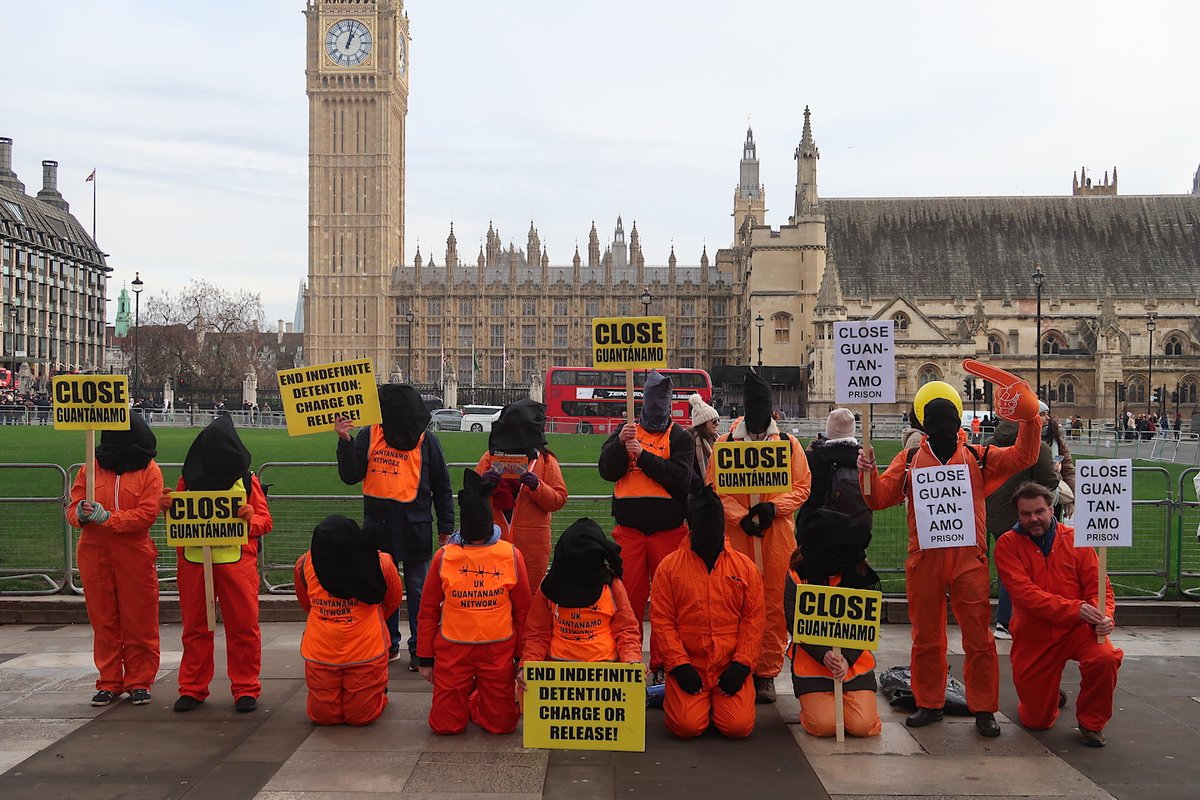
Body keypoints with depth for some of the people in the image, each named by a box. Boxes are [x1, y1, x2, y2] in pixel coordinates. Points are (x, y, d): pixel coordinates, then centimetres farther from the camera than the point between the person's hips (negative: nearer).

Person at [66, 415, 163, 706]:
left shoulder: (149, 471, -1)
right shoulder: (91, 468, 9)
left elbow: (147, 514, -11)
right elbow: (72, 509, 6)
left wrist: (107, 517, -20)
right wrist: (81, 513, -17)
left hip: (135, 557, -3)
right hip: (94, 555, 3)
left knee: (139, 623, 1)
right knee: (103, 622, 8)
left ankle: (139, 682, 12)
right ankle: (109, 682, 19)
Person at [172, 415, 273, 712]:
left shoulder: (247, 480, 5)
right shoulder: (188, 478, 10)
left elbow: (266, 521, 5)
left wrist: (251, 518, -17)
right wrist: (168, 506, -5)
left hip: (237, 562, -2)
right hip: (193, 561, 2)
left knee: (243, 626, 0)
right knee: (195, 627, 8)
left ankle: (246, 689, 9)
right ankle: (192, 688, 19)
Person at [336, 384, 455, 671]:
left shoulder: (426, 441, -4)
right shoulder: (368, 436, 0)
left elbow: (442, 487, 2)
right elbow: (350, 476, -4)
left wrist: (446, 527, 1)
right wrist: (344, 441, -15)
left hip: (415, 527, -3)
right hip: (378, 525, 3)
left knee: (417, 591, 6)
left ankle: (419, 648, 16)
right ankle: (388, 644, 25)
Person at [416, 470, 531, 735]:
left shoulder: (511, 555, -4)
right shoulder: (444, 556, -3)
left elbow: (522, 609, 5)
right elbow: (428, 609, 5)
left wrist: (523, 656, 6)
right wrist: (424, 657, 7)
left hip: (499, 651, 0)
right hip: (452, 651, 0)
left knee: (502, 724, 1)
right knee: (445, 725, 1)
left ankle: (476, 702, 34)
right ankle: (464, 698, 35)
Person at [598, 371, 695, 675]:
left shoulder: (679, 437, 6)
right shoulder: (626, 431, 12)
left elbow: (680, 477, -11)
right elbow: (607, 471, 0)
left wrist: (643, 455, -15)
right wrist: (620, 443, -15)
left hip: (668, 531, -1)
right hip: (628, 530, 1)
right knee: (629, 596, 2)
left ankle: (662, 662, 12)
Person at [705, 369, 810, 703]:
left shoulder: (788, 443, 9)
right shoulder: (726, 443, 7)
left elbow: (802, 486, 5)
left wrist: (773, 507, -10)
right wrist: (741, 516, -11)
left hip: (777, 534, 0)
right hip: (737, 533, 0)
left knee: (775, 604, 0)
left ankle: (767, 673, 10)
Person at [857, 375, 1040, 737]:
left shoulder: (978, 458, 8)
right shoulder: (910, 460, 7)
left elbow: (1022, 456, 4)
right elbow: (879, 498, 2)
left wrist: (1030, 420, -9)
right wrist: (868, 473, -16)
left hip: (968, 559, -1)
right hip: (924, 560, 1)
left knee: (978, 636, 1)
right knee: (926, 636, 11)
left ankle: (984, 709, 12)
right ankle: (929, 704, 24)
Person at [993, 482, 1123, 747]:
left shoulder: (1075, 539, -2)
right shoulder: (1008, 544, -7)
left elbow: (1098, 584, -3)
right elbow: (1024, 592, -19)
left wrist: (1104, 616, -24)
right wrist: (1075, 608, -30)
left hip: (1077, 629, 0)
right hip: (1033, 636, 0)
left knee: (1105, 658, -33)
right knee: (1036, 721, 3)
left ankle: (1091, 723, -4)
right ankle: (1053, 696, 43)